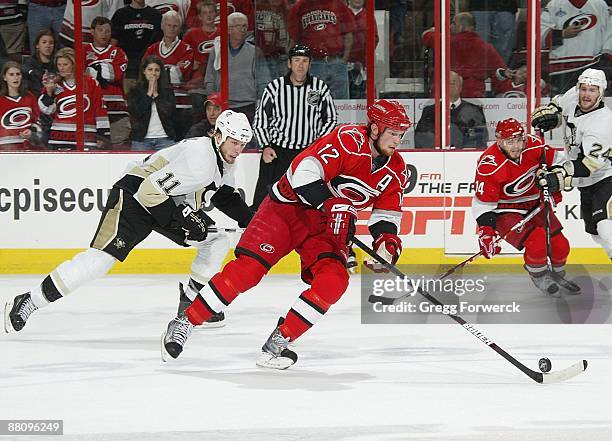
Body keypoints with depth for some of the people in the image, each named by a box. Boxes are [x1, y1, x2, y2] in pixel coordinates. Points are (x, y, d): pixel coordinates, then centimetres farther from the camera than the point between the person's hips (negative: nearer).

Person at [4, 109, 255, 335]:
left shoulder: (226, 161, 3)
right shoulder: (199, 159, -28)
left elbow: (224, 195, 23)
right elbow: (151, 190, -29)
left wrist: (248, 218, 10)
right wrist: (181, 218, -24)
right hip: (134, 197, -10)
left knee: (217, 242, 6)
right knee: (102, 257, -22)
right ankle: (28, 302, -20)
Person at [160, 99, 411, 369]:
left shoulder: (395, 168, -1)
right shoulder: (350, 139, -22)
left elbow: (388, 213, 9)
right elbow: (304, 171, -31)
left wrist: (387, 241, -10)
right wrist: (331, 205, -36)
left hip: (327, 224, 6)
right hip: (288, 206, -6)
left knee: (334, 281, -19)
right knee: (247, 269, -15)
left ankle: (279, 341, -10)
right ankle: (184, 324, -3)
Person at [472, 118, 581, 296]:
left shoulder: (534, 146, -16)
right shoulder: (489, 166, -29)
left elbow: (553, 162, 7)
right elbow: (483, 203, -21)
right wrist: (486, 231, -30)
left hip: (534, 204, 6)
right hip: (504, 211, -6)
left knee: (560, 245, 4)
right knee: (537, 241, -26)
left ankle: (558, 277, 35)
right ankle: (539, 278, 3)